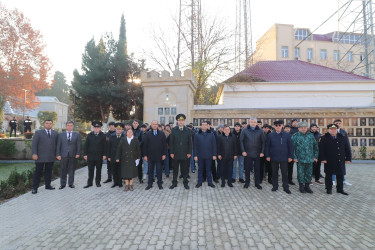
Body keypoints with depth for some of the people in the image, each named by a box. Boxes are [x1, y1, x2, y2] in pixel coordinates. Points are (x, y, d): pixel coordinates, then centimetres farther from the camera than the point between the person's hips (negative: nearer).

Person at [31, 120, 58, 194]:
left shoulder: (55, 133, 9)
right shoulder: (38, 133, 2)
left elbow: (57, 144, 10)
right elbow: (34, 144, -3)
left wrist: (57, 154, 5)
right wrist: (34, 154, -12)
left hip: (51, 157, 3)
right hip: (40, 157, -3)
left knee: (48, 171, 10)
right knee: (38, 172, 3)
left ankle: (48, 185, 21)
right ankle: (35, 188, 11)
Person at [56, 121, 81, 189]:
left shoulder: (77, 134, 6)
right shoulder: (61, 135, 8)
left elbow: (79, 145, 2)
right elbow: (58, 145, 4)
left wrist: (78, 153, -6)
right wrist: (58, 154, -3)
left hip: (73, 155, 0)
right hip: (63, 155, 1)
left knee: (71, 170, 7)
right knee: (63, 170, 6)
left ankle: (71, 183, 18)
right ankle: (63, 184, 18)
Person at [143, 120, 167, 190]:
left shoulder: (162, 134, 3)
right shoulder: (147, 134, 4)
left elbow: (164, 144, 2)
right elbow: (145, 145, 3)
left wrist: (164, 154, -4)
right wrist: (145, 155, -2)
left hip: (159, 156, 0)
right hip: (150, 156, 1)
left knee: (159, 170, 7)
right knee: (150, 170, 9)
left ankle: (159, 184, 19)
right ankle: (150, 184, 19)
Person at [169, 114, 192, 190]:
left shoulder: (187, 130, 3)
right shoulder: (174, 130, 2)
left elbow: (190, 143, 3)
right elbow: (171, 142, 2)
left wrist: (189, 152, -3)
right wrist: (171, 152, -4)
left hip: (185, 154, 0)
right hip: (176, 154, 0)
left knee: (185, 169, 8)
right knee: (175, 169, 9)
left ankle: (185, 183, 21)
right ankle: (174, 183, 22)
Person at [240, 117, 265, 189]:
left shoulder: (260, 131, 3)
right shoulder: (244, 130, 0)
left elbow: (263, 142, 4)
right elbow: (241, 141, -1)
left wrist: (262, 152, -2)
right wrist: (243, 151, -7)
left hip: (257, 154, 1)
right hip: (247, 153, -1)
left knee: (257, 169, 10)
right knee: (247, 169, 7)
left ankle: (257, 183, 23)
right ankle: (247, 182, 22)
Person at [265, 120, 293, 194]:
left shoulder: (287, 135, -1)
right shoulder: (270, 135, 0)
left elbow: (290, 146, 1)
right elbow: (267, 146, 3)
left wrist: (290, 156, -3)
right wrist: (267, 156, -2)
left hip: (284, 158, -1)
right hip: (273, 158, 1)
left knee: (284, 173, 7)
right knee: (274, 173, 11)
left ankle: (286, 187, 19)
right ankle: (275, 186, 24)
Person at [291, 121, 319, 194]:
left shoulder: (311, 135, 7)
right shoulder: (295, 136, -3)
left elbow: (315, 146, 12)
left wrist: (315, 156, 8)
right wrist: (294, 157, -9)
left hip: (310, 159, 3)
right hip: (300, 159, -3)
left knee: (309, 173, 11)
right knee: (300, 173, 4)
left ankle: (307, 186, 25)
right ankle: (301, 186, 19)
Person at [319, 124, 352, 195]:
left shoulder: (343, 138, 7)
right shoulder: (324, 138, -3)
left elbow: (347, 149, 10)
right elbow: (321, 149, -6)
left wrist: (348, 158, 5)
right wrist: (323, 159, -11)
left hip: (340, 161, 3)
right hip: (329, 162, -3)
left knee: (340, 175, 10)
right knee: (329, 175, 6)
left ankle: (340, 189, 24)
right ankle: (329, 189, 17)